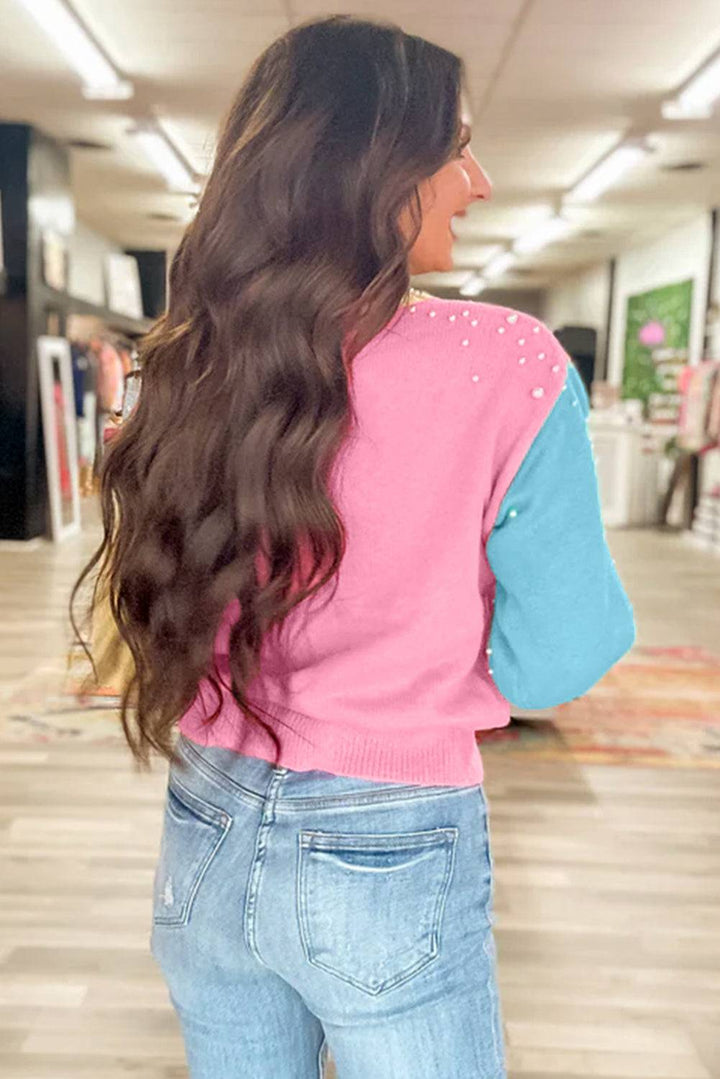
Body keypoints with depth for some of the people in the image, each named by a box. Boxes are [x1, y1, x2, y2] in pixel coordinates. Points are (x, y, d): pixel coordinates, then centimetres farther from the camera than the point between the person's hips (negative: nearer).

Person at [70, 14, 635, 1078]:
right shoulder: (507, 364, -19)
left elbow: (165, 605, 7)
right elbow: (555, 664, -12)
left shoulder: (194, 363, -6)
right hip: (391, 860, -4)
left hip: (207, 834, 4)